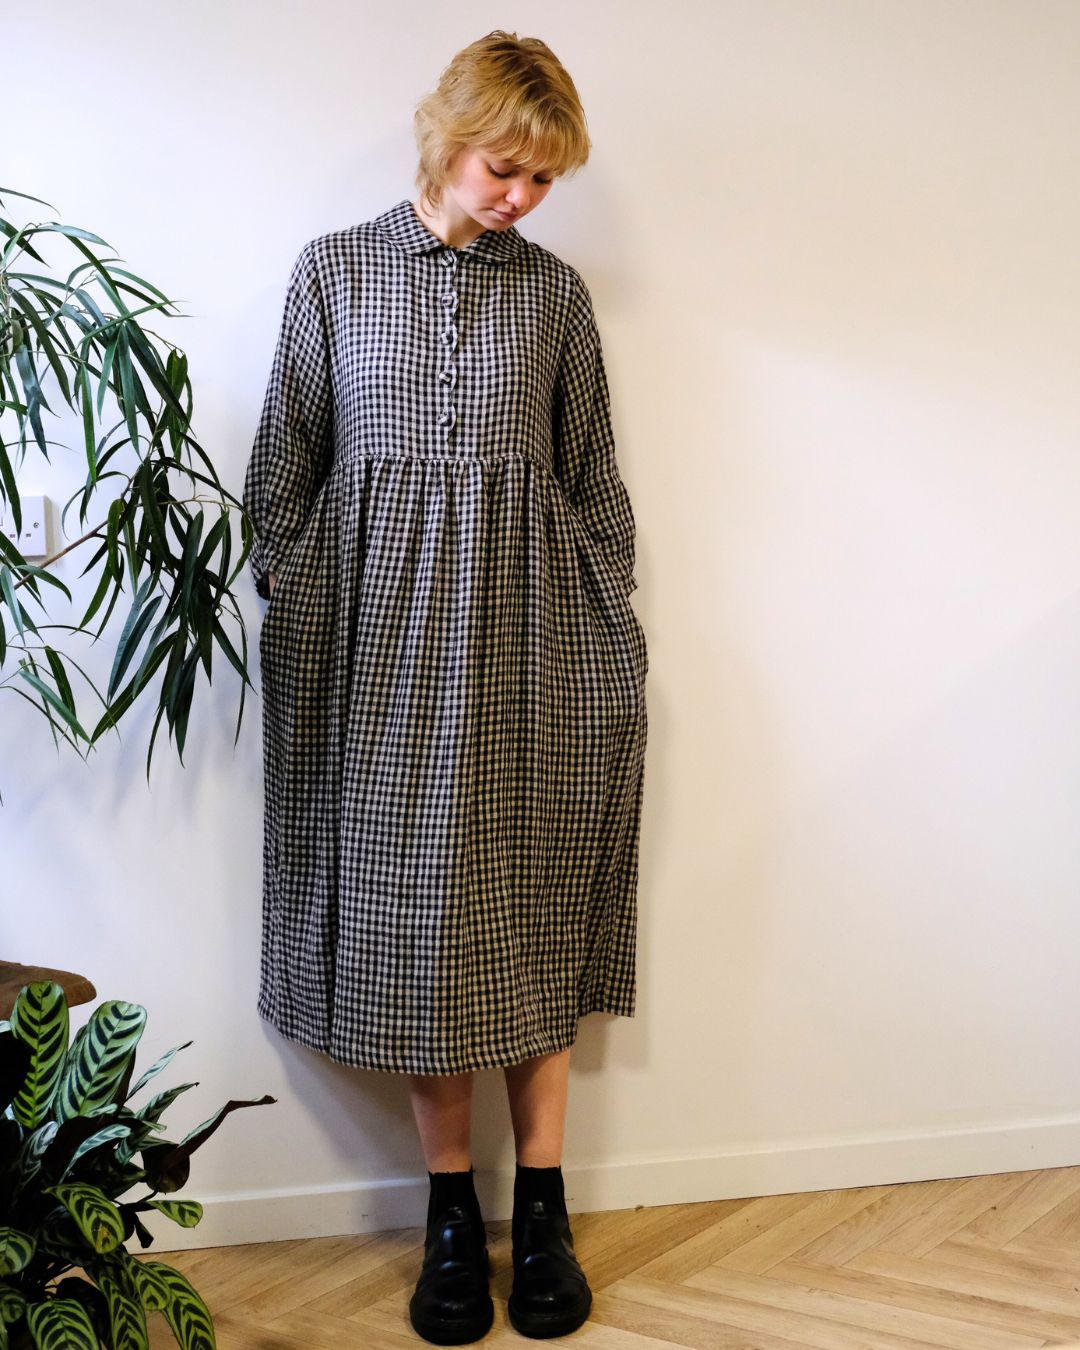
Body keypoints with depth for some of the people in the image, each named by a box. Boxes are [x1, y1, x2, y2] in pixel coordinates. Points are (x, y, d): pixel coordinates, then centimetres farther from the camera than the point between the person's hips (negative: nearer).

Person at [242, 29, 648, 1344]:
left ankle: (542, 1210, 16)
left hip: (529, 632, 1)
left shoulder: (555, 293, 7)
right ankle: (451, 1216, 17)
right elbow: (283, 473, 5)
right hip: (385, 628, -1)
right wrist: (290, 627, 1)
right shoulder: (333, 273, 4)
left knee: (533, 916, 4)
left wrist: (617, 645, 8)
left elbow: (595, 486, 10)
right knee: (415, 907, 4)